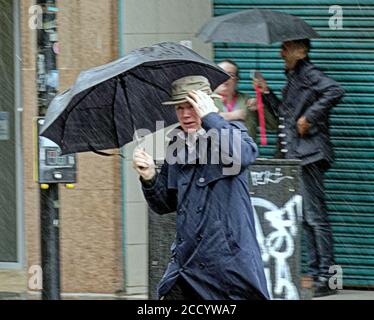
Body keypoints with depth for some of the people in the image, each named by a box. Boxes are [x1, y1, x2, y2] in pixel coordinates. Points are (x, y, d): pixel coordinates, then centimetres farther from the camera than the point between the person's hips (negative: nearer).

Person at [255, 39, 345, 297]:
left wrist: (310, 117, -22)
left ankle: (326, 277, -9)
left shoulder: (309, 74, -9)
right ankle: (316, 273, 16)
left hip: (309, 155, -10)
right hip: (294, 156, 10)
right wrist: (267, 94, 18)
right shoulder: (293, 78, 20)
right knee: (307, 218, 12)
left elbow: (335, 91, -25)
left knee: (315, 216, -10)